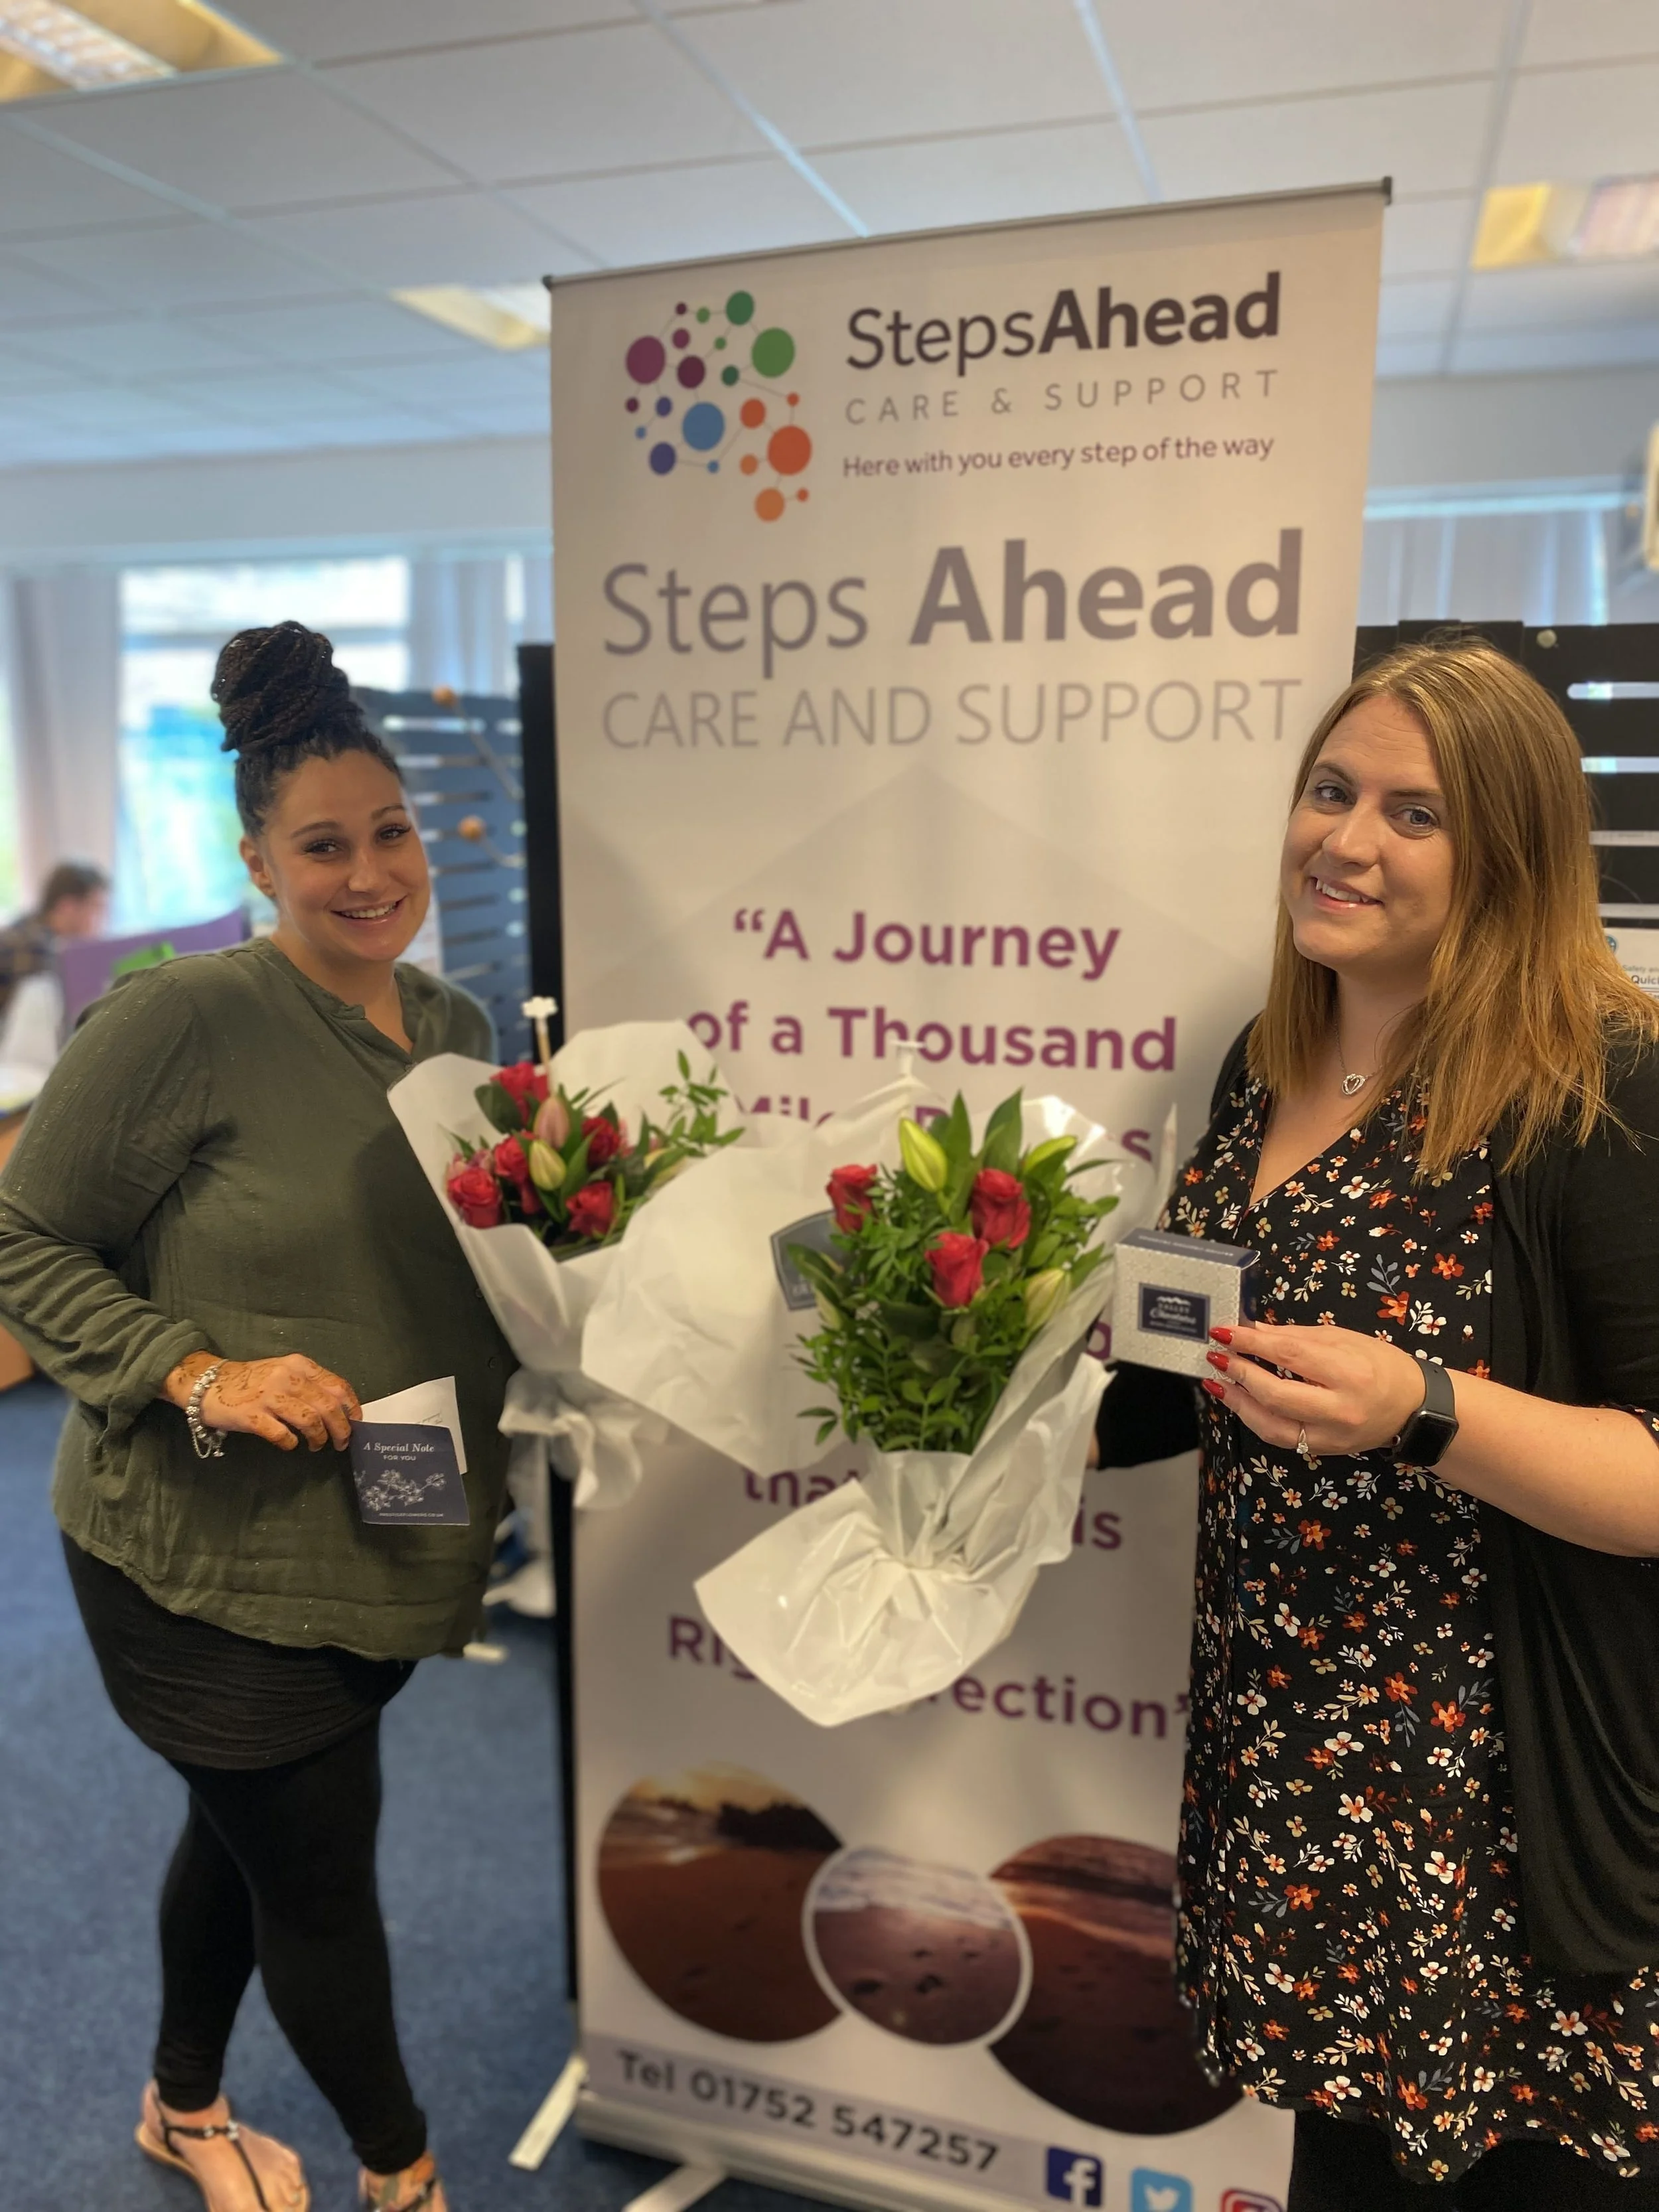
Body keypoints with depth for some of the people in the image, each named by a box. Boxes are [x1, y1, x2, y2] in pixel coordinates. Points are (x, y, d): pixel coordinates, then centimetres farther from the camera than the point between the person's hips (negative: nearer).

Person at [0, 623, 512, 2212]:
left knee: (249, 1833, 27)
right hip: (209, 1560, -6)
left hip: (384, 1546, 7)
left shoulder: (454, 1026, 3)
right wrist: (202, 1374, -24)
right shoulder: (181, 1024, -19)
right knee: (321, 1873, 10)